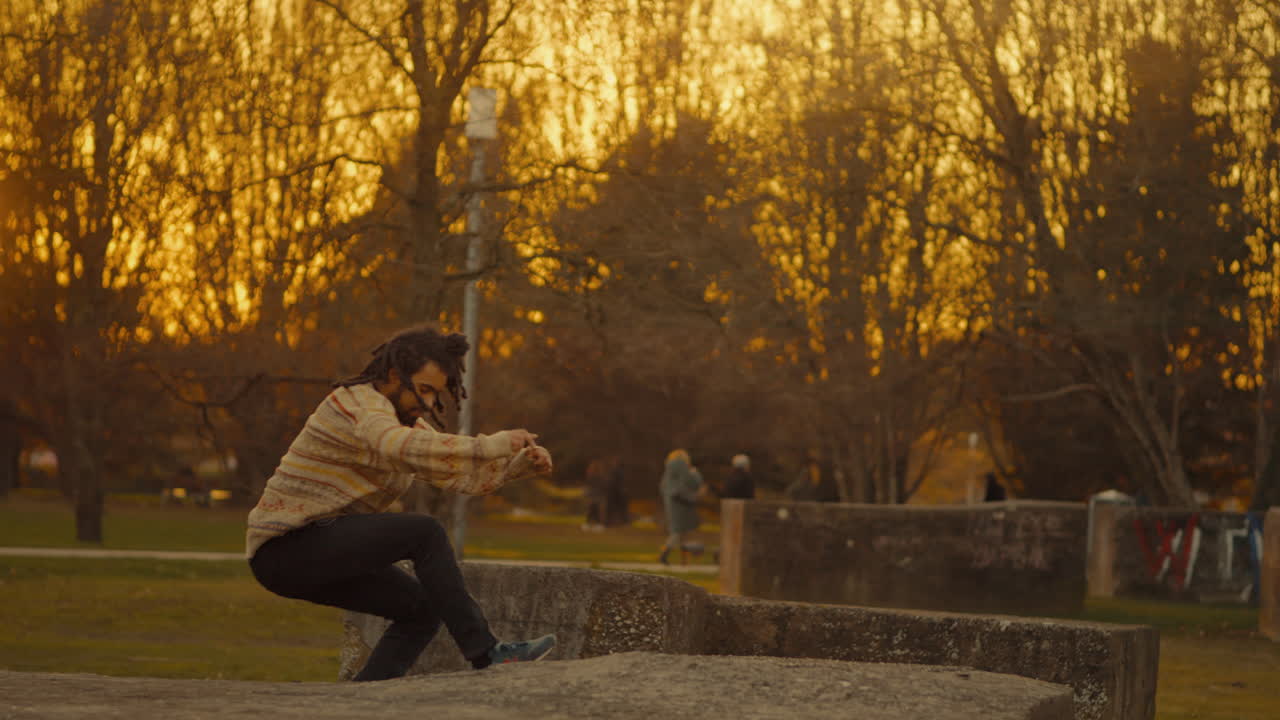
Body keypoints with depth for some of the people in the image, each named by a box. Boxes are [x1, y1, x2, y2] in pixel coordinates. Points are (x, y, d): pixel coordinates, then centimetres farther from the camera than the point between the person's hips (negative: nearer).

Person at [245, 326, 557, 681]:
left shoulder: (408, 421, 13)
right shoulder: (358, 404, -16)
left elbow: (460, 473, 3)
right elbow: (407, 450, -37)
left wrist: (522, 463, -14)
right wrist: (494, 445, -40)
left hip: (324, 551, 10)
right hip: (287, 547, -10)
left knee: (422, 608, 5)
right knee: (424, 533, -21)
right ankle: (485, 656, -20)